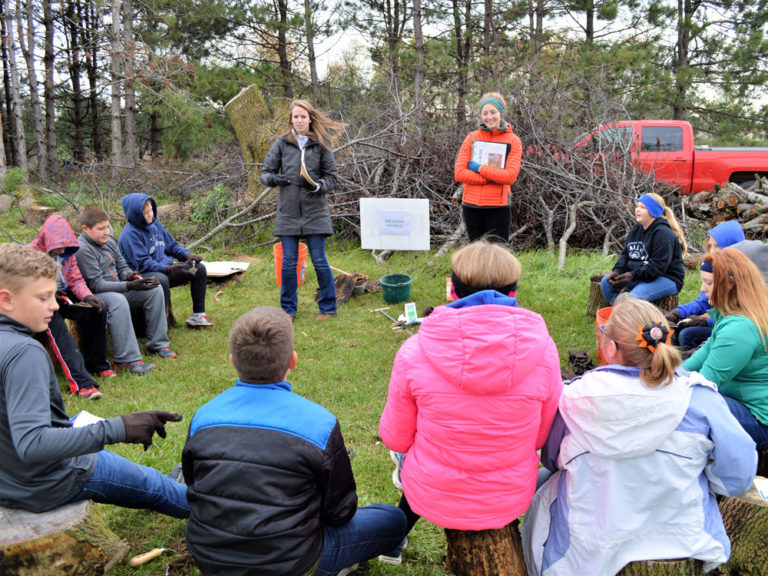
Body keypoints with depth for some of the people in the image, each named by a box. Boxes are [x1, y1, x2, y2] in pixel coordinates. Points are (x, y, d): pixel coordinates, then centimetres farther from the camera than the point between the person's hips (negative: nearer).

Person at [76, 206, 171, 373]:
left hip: (118, 289, 9)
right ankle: (128, 359, -39)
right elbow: (97, 285, -21)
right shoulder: (82, 249, -17)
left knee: (155, 289, -5)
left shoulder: (109, 242, 9)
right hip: (95, 296, -9)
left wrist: (130, 275, -10)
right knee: (118, 300, -40)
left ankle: (157, 343, -1)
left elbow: (122, 267, 16)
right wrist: (129, 286, -30)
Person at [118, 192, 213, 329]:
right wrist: (168, 269, -33)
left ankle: (198, 314, 3)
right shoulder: (130, 234, -16)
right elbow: (143, 263, -22)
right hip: (141, 275, -8)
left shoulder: (155, 224, 8)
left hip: (165, 268, 8)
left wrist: (187, 254, -2)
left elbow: (171, 245, 17)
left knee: (199, 269, -1)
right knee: (161, 280, -41)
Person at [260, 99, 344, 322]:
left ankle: (328, 307, 17)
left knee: (319, 261, 1)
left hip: (315, 211, -1)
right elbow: (265, 172, 10)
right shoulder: (281, 143, 5)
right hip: (288, 211, 2)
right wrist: (273, 179, -13)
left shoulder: (321, 144, 2)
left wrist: (318, 186, -16)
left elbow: (331, 177, 4)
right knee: (288, 263, 6)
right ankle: (288, 309, 20)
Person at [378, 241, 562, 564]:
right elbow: (541, 437, -4)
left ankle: (394, 540, 48)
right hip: (510, 501, 2)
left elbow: (395, 438, -7)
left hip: (433, 499, -1)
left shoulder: (415, 352, -20)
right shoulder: (542, 349, -17)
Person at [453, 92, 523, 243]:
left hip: (498, 207, -2)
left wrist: (479, 168, -11)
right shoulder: (472, 138, 5)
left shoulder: (512, 140, 0)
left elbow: (510, 176, -12)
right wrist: (491, 178, -12)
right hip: (471, 206, 2)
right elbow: (459, 173, -5)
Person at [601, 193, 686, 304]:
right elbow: (626, 254, 12)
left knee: (635, 296, -35)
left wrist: (633, 275, -29)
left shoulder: (663, 233, -16)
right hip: (639, 275, 9)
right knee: (606, 282, -4)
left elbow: (658, 265, -23)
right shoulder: (636, 230, 12)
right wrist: (617, 271, -8)